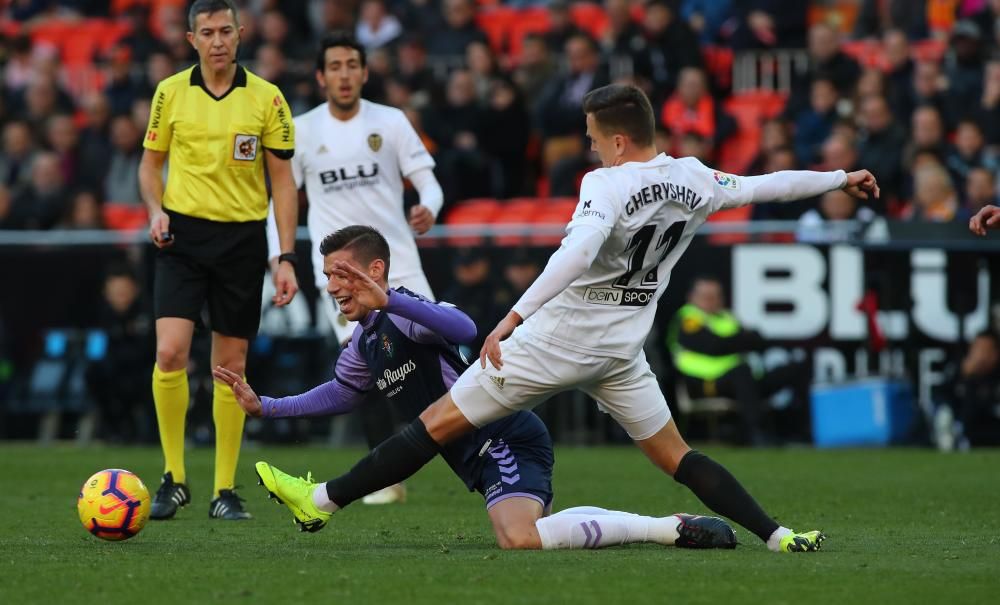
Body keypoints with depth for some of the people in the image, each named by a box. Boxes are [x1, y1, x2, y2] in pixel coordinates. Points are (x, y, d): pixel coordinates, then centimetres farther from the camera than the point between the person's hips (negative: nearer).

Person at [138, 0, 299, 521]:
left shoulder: (266, 98, -1)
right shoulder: (171, 92, 2)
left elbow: (283, 180, 2)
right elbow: (150, 162, 12)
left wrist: (287, 258, -4)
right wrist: (157, 210, -8)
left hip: (242, 238, 0)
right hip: (183, 234, 0)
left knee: (231, 365, 3)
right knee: (170, 353, -15)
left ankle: (224, 491, 11)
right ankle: (174, 477, -3)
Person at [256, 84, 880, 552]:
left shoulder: (608, 184, -19)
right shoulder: (695, 179, 0)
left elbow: (577, 254, -35)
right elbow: (765, 186, 14)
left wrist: (513, 317, -39)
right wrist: (839, 178, 30)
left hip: (557, 338, -6)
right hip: (622, 346, 6)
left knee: (441, 421, -1)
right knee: (673, 454, 15)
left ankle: (325, 500, 3)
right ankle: (776, 535, 2)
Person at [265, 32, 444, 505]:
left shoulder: (391, 122, 2)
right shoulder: (301, 131, 4)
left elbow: (427, 181, 1)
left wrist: (428, 208, -21)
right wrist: (278, 256, 1)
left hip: (398, 261, 0)